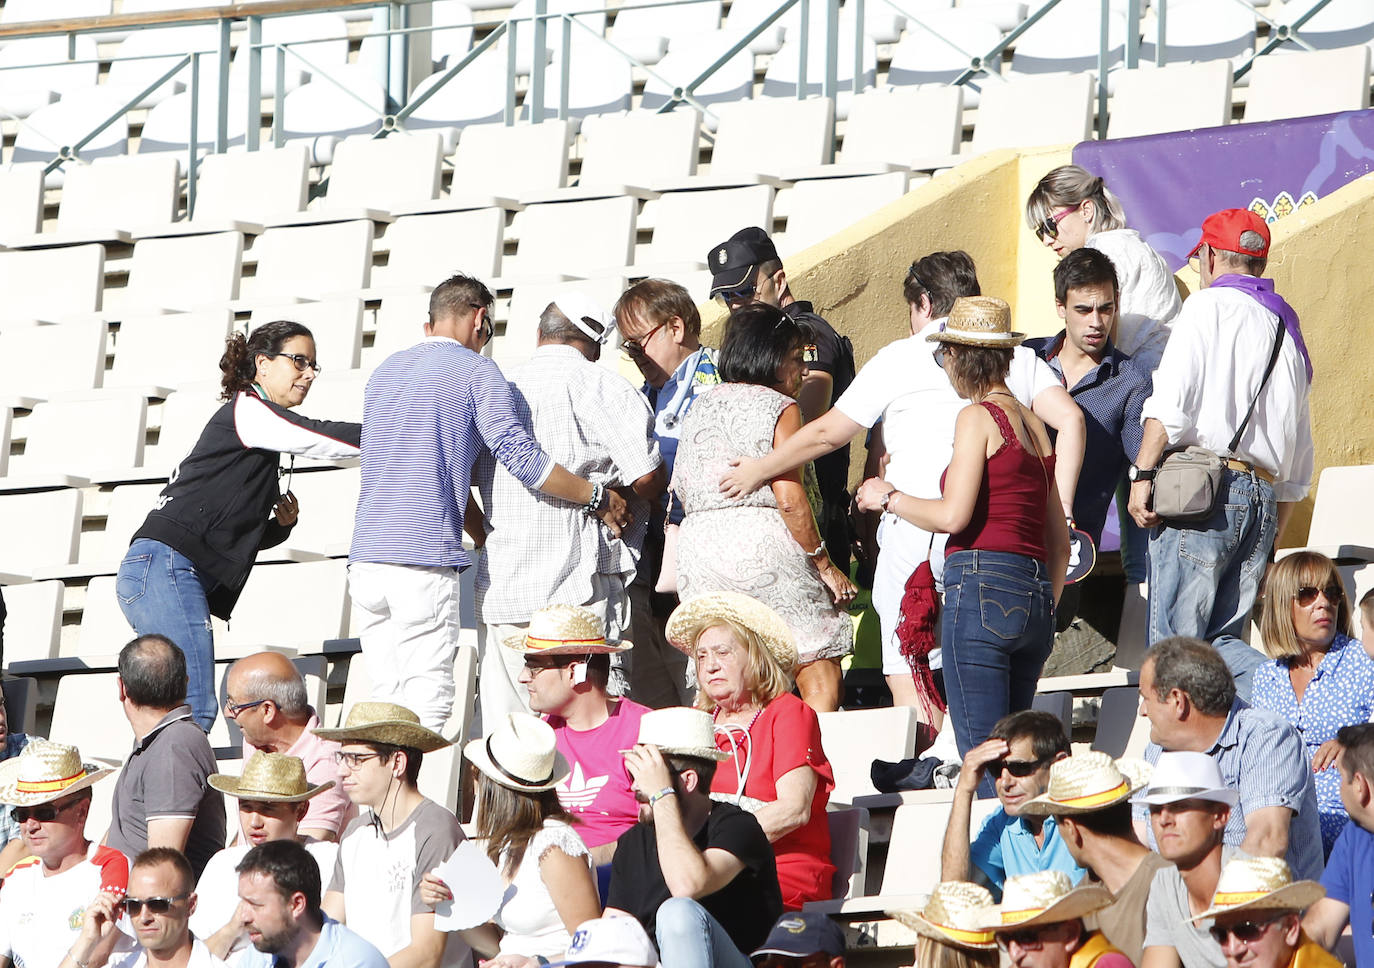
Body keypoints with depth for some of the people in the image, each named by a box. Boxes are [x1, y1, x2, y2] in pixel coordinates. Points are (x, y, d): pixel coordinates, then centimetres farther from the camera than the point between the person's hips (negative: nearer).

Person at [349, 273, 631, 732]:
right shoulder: (475, 370, 1)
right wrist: (598, 499, 4)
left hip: (365, 557, 7)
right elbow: (519, 455, -7)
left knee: (386, 703, 8)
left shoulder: (384, 371, 23)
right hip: (424, 562, -7)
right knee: (427, 707, -7)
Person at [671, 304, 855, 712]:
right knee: (820, 679, -2)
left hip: (697, 546, 6)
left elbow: (681, 487, 14)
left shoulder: (700, 407, 16)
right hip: (763, 544, -6)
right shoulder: (780, 409, -3)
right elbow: (790, 500, -11)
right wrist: (825, 566, -5)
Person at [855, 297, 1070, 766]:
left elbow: (953, 515, -13)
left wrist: (888, 497, 2)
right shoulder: (1034, 425, 18)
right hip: (1034, 597, 8)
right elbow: (1059, 542, 20)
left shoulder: (978, 416, -4)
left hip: (982, 588, -8)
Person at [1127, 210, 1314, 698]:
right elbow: (1299, 461, 25)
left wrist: (1143, 475, -13)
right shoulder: (1288, 330, 24)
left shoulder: (1209, 305, 2)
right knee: (1219, 642, 6)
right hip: (1264, 499, 7)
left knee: (1174, 643, -7)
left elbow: (1170, 402, -13)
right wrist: (1272, 535, 28)